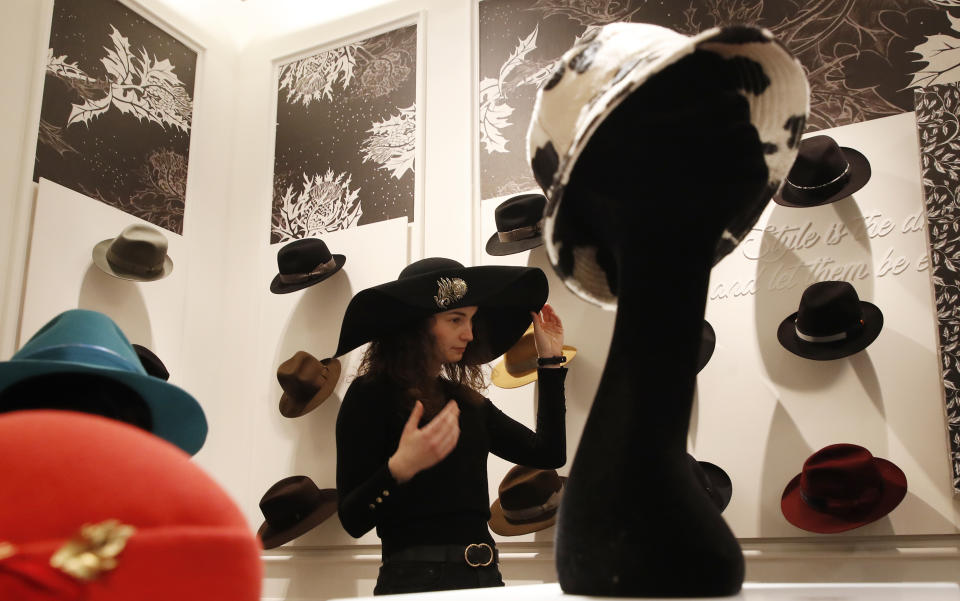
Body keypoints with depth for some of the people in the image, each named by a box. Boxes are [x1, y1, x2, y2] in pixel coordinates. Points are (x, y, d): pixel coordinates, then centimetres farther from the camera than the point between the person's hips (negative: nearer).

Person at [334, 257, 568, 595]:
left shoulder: (465, 398, 10)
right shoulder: (370, 395, -8)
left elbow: (548, 454, 7)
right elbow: (352, 520, -12)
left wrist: (551, 360, 11)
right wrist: (399, 468, -31)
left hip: (485, 577, 6)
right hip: (418, 578, -6)